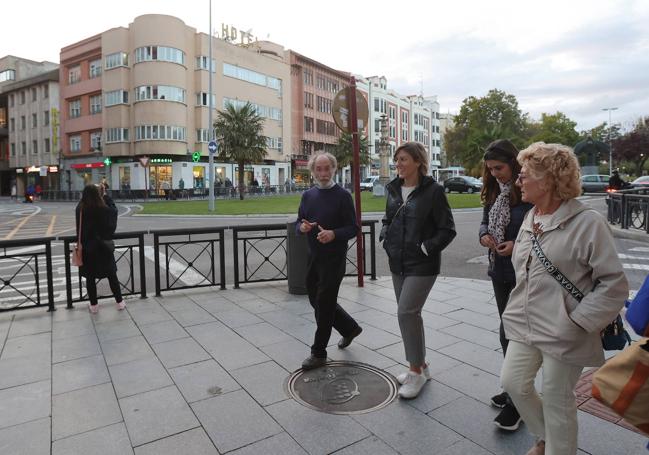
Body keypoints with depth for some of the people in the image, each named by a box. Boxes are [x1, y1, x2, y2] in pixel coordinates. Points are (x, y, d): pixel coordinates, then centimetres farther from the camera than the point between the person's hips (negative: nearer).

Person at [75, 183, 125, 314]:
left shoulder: (80, 209, -10)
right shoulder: (103, 209, -16)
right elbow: (114, 209, 5)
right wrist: (105, 195, 8)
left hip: (87, 248, 1)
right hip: (103, 247, -1)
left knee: (90, 277, 12)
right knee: (112, 275, 12)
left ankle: (93, 305, 20)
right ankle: (119, 302, 19)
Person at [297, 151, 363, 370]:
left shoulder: (343, 196, -8)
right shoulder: (308, 195, 9)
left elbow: (353, 228, -9)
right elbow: (298, 223, 14)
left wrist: (334, 234, -27)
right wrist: (302, 227, -10)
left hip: (334, 259, -6)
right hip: (313, 257, 7)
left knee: (324, 303, 0)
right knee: (316, 300, 16)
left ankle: (319, 353, 16)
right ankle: (350, 328, 38)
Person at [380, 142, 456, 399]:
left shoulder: (433, 191, -11)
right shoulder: (394, 190, 7)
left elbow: (448, 230, -9)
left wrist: (425, 248, -15)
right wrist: (386, 240, 4)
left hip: (422, 265, -7)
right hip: (398, 264, 7)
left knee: (406, 312, -11)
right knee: (410, 314, 14)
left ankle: (416, 371, 7)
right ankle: (420, 366, 30)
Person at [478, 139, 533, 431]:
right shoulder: (494, 192, 8)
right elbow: (485, 222, 15)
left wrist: (517, 244, -24)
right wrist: (483, 235, -6)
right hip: (500, 271, 7)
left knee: (511, 333, -3)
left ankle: (518, 401, 14)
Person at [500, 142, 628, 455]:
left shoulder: (587, 223, -16)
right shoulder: (531, 217, 6)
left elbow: (614, 284, -16)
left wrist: (577, 323, -18)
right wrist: (519, 306, 11)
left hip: (562, 332, -7)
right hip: (524, 324, 7)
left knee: (557, 401, 9)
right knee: (513, 383, 13)